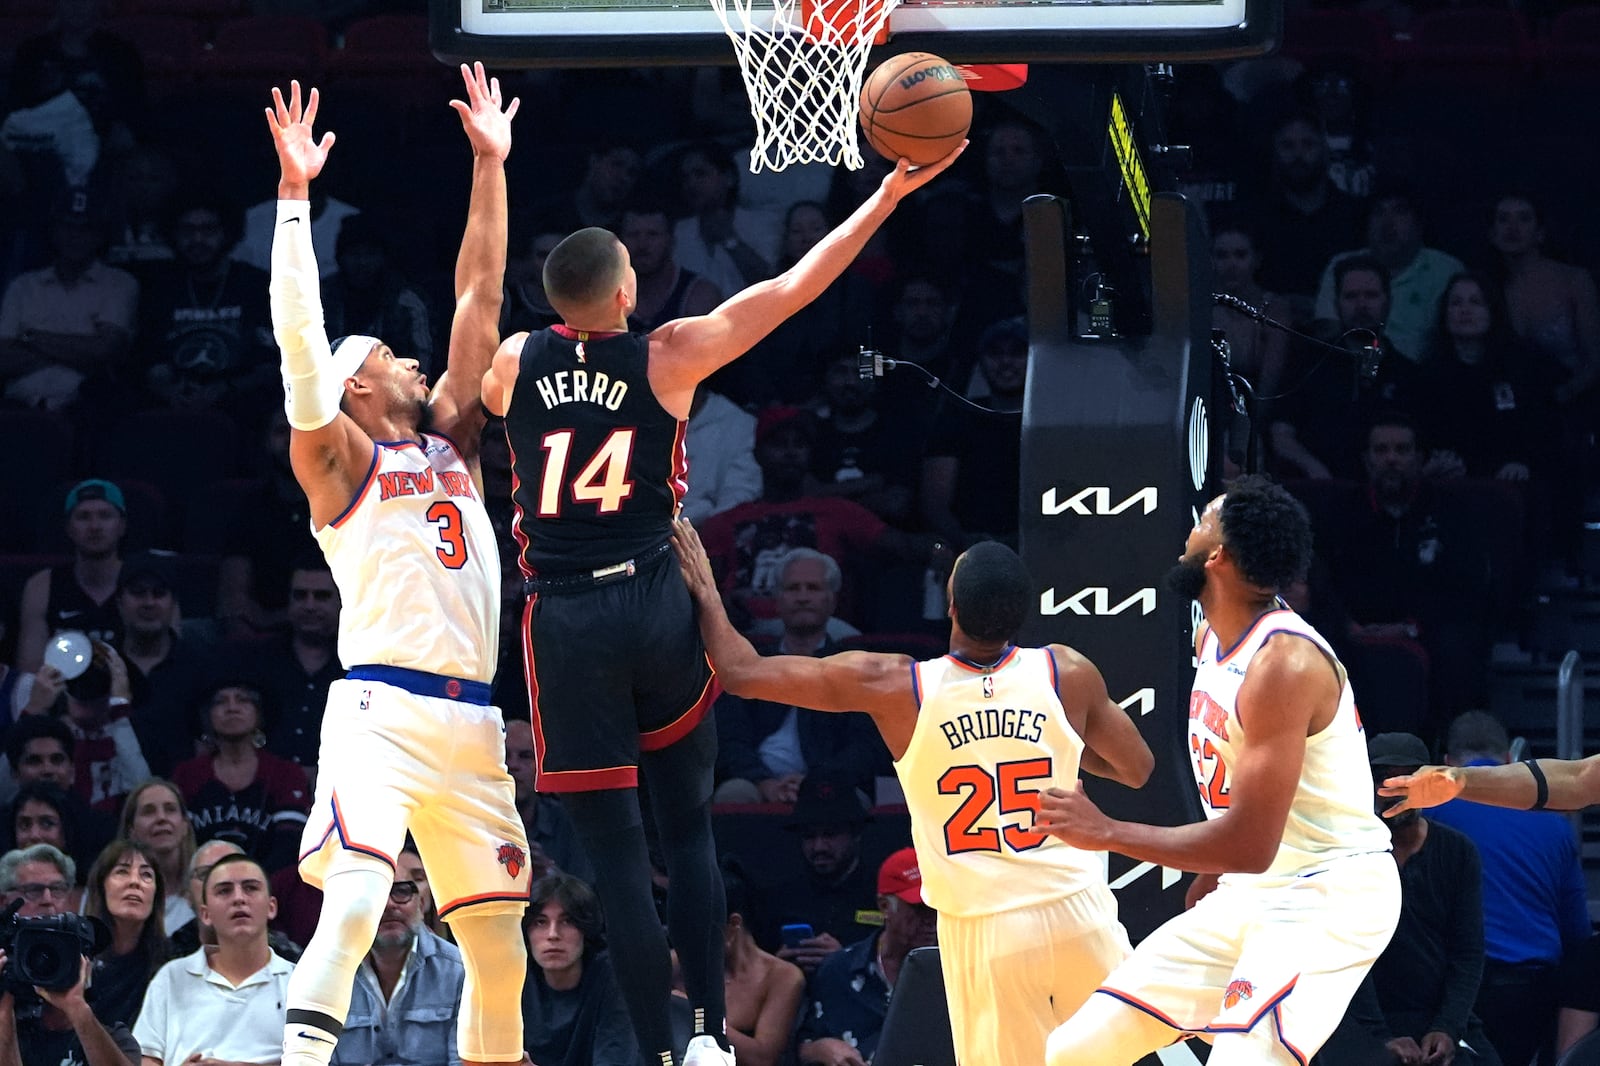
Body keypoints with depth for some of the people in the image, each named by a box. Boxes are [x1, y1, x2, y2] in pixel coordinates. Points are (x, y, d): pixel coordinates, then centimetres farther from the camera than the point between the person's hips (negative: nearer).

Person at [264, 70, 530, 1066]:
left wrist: (492, 167, 18)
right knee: (353, 905, -25)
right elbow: (301, 331, -8)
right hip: (382, 710, -6)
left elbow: (480, 298, 20)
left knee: (500, 947, 7)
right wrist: (296, 193, -13)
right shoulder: (340, 457, 5)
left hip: (472, 722, 6)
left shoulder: (450, 439, 20)